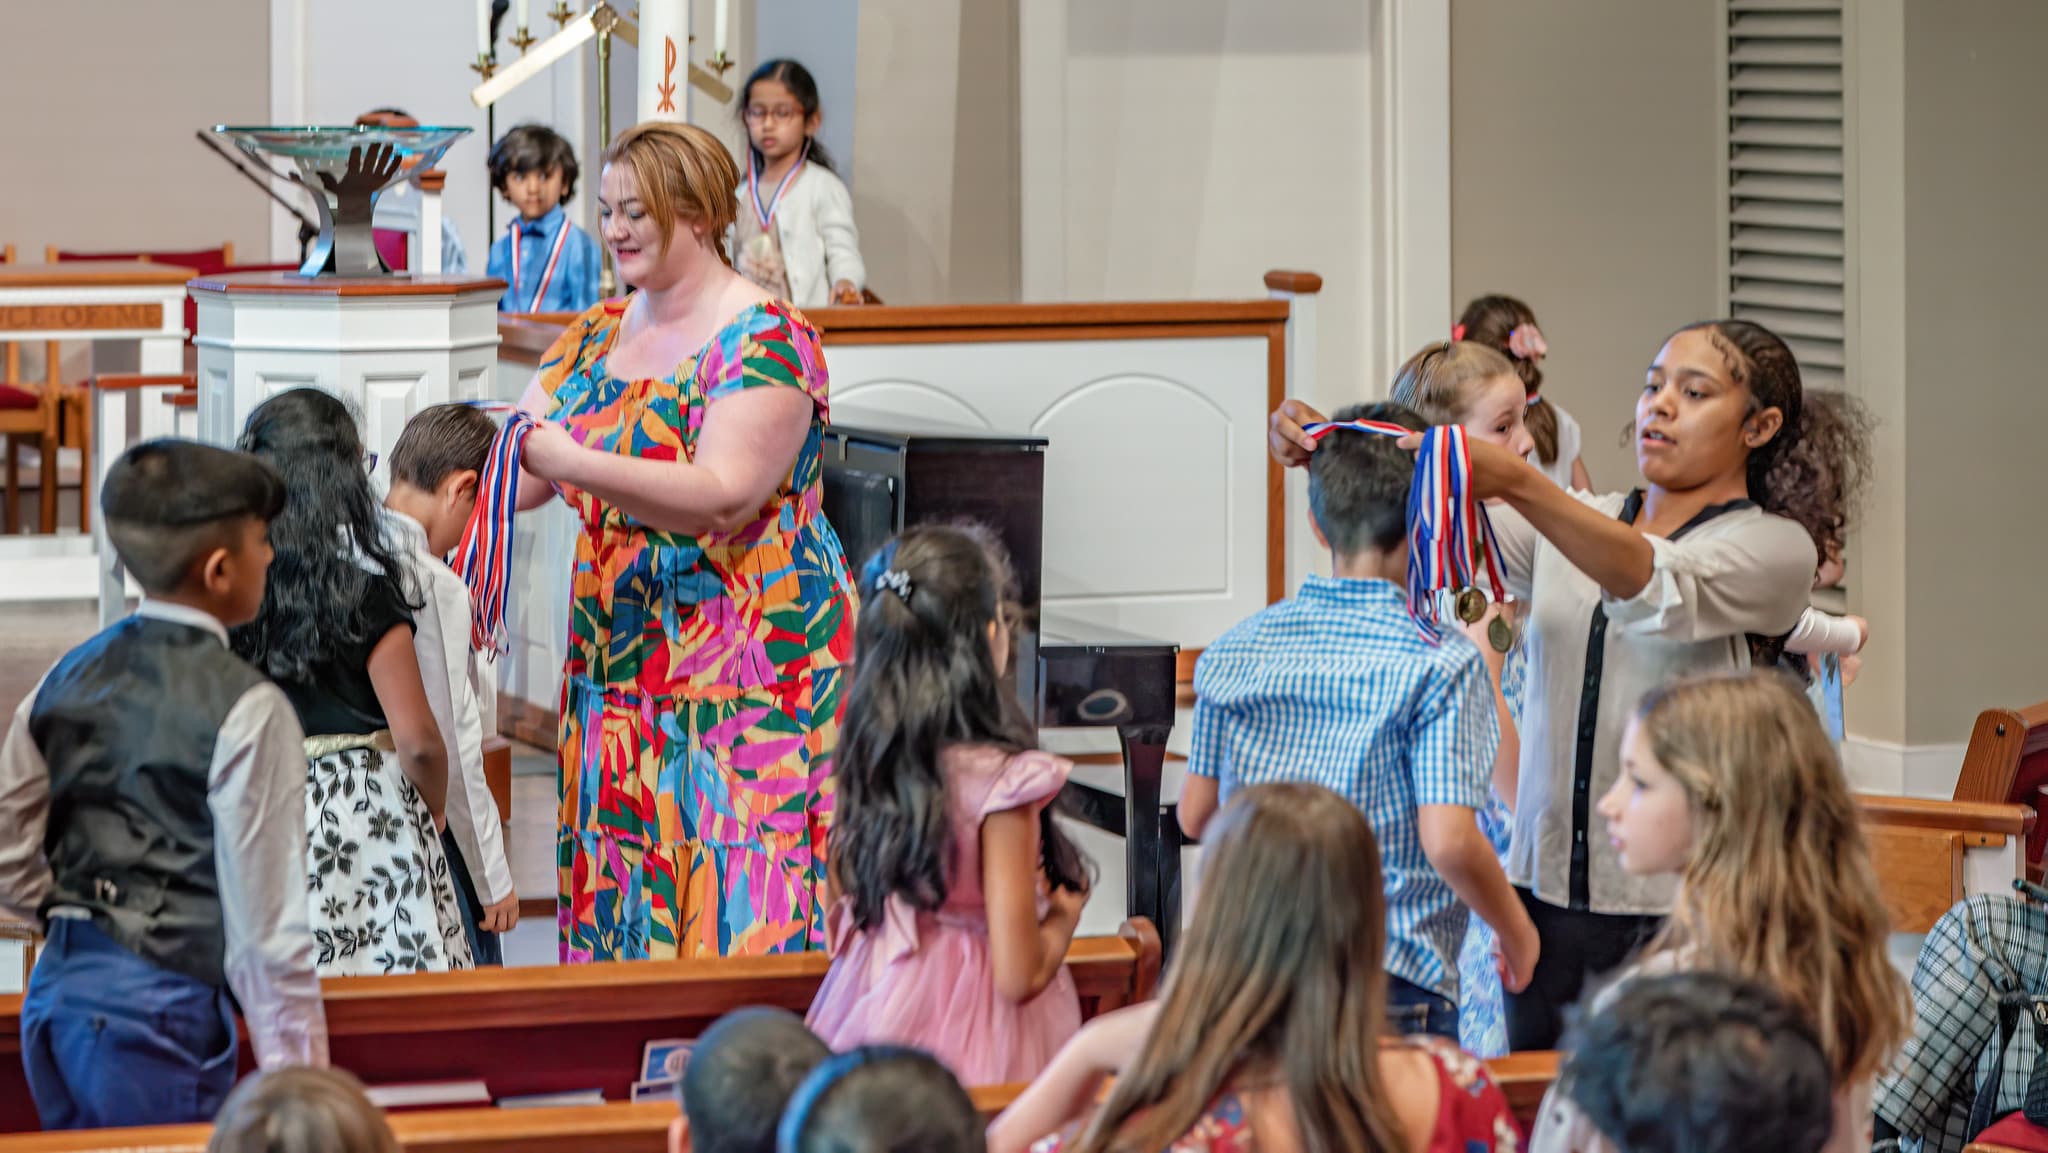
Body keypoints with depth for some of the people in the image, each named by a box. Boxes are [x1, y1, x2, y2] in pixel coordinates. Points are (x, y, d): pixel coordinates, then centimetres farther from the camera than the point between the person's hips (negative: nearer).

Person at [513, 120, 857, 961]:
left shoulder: (764, 339, -9)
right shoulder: (595, 338, 14)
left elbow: (725, 497, -21)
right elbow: (516, 476, 13)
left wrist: (572, 463, -28)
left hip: (746, 667, -7)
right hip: (618, 666, 7)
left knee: (738, 903, -9)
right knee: (622, 906, 5)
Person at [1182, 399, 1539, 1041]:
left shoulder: (1236, 650, 5)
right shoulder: (1439, 663, -10)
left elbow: (1195, 814, 11)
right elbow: (1449, 841, -16)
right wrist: (1516, 931, 1)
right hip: (1395, 985, -5)